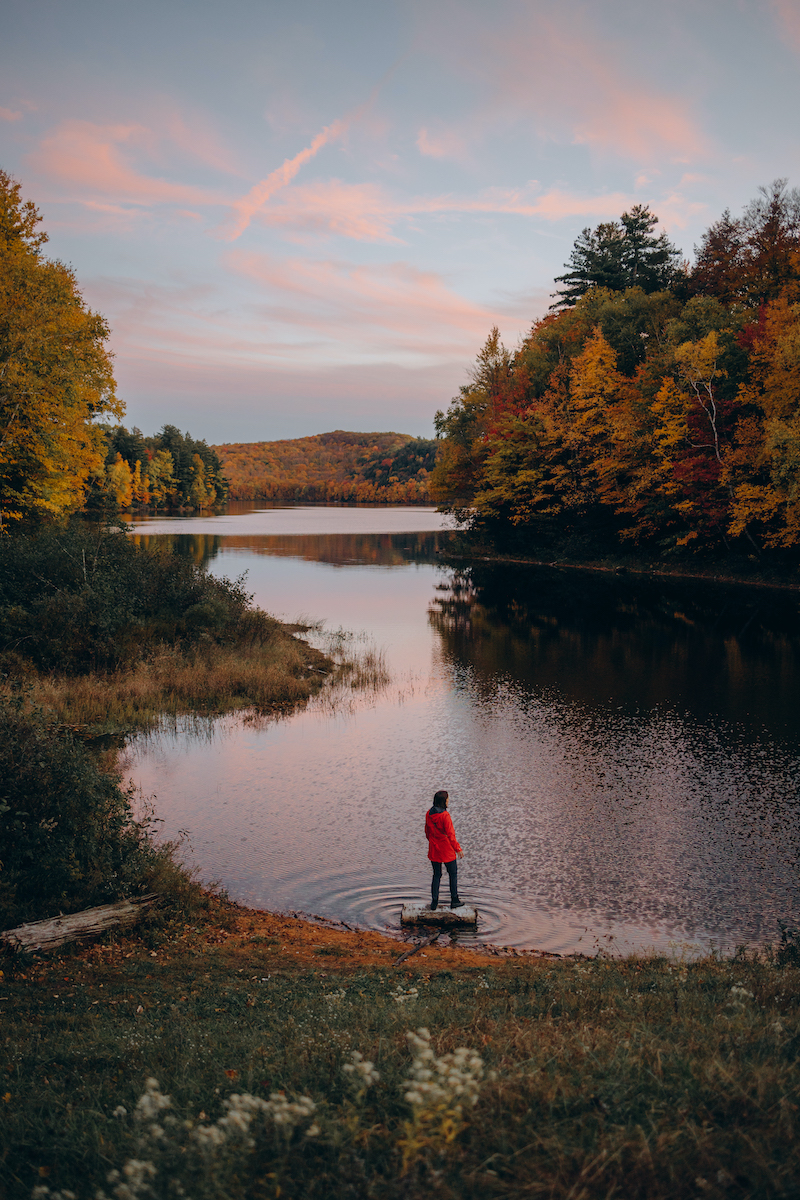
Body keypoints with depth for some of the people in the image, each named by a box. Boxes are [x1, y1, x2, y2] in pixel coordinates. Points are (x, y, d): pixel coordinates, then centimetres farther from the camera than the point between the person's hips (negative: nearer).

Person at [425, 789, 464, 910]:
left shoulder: (429, 814, 0)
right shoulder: (445, 815, -20)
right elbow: (450, 834, -17)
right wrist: (458, 849, -8)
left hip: (433, 850, 6)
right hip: (447, 850, -6)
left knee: (436, 875, 15)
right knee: (453, 874, 11)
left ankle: (434, 902, 12)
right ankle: (454, 901, 14)